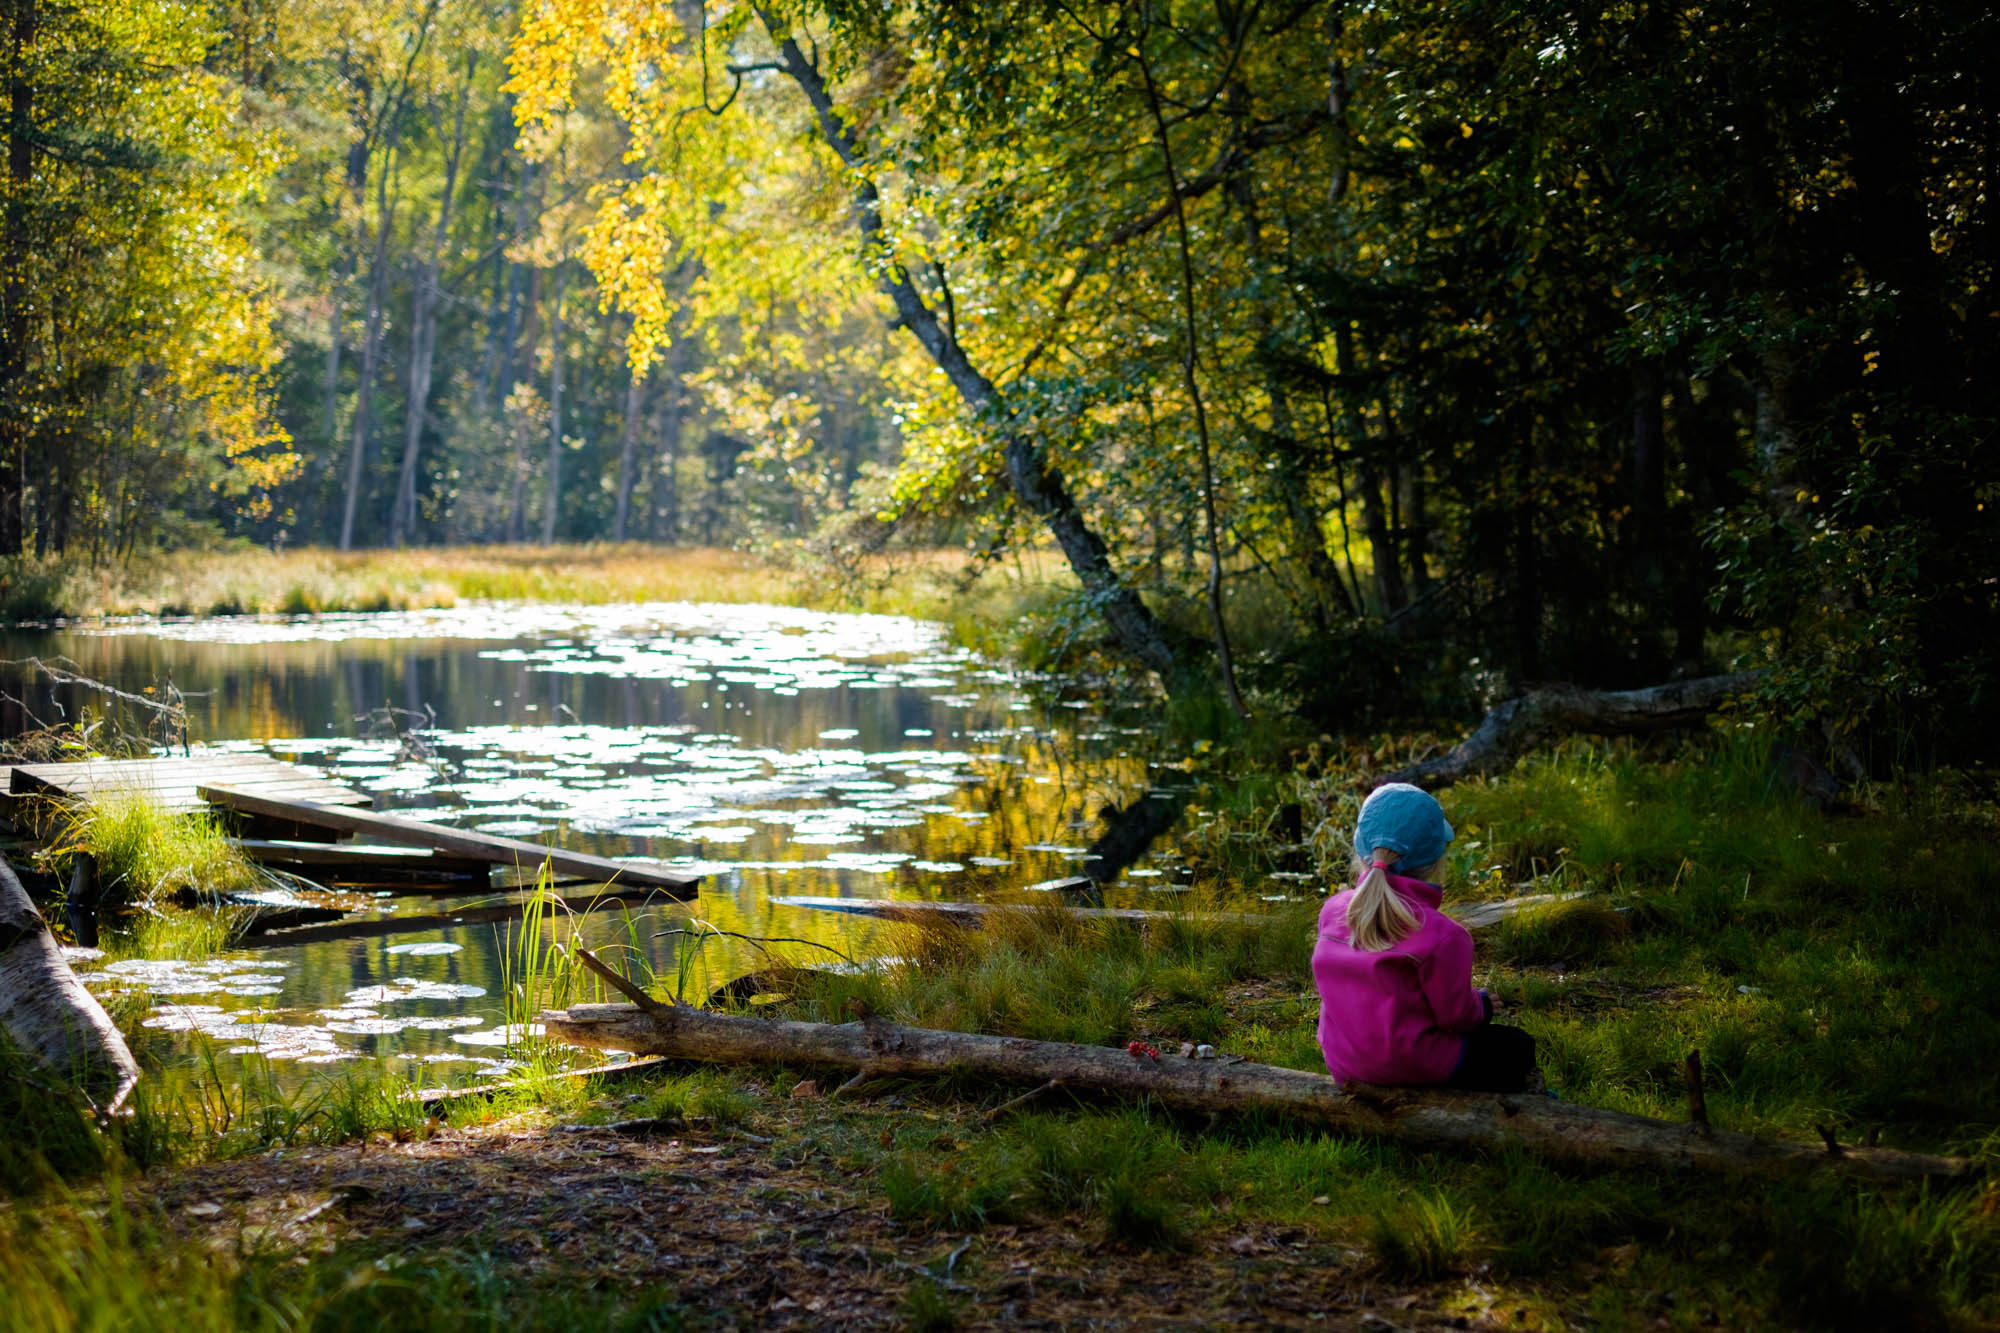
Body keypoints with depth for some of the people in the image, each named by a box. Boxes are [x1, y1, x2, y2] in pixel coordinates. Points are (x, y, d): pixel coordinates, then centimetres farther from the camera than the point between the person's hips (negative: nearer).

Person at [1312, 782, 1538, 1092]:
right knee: (1517, 1046, 17)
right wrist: (1482, 1003, 7)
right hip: (1417, 1066, -7)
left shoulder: (1332, 912, -8)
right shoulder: (1441, 935, -27)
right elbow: (1456, 1015, -16)